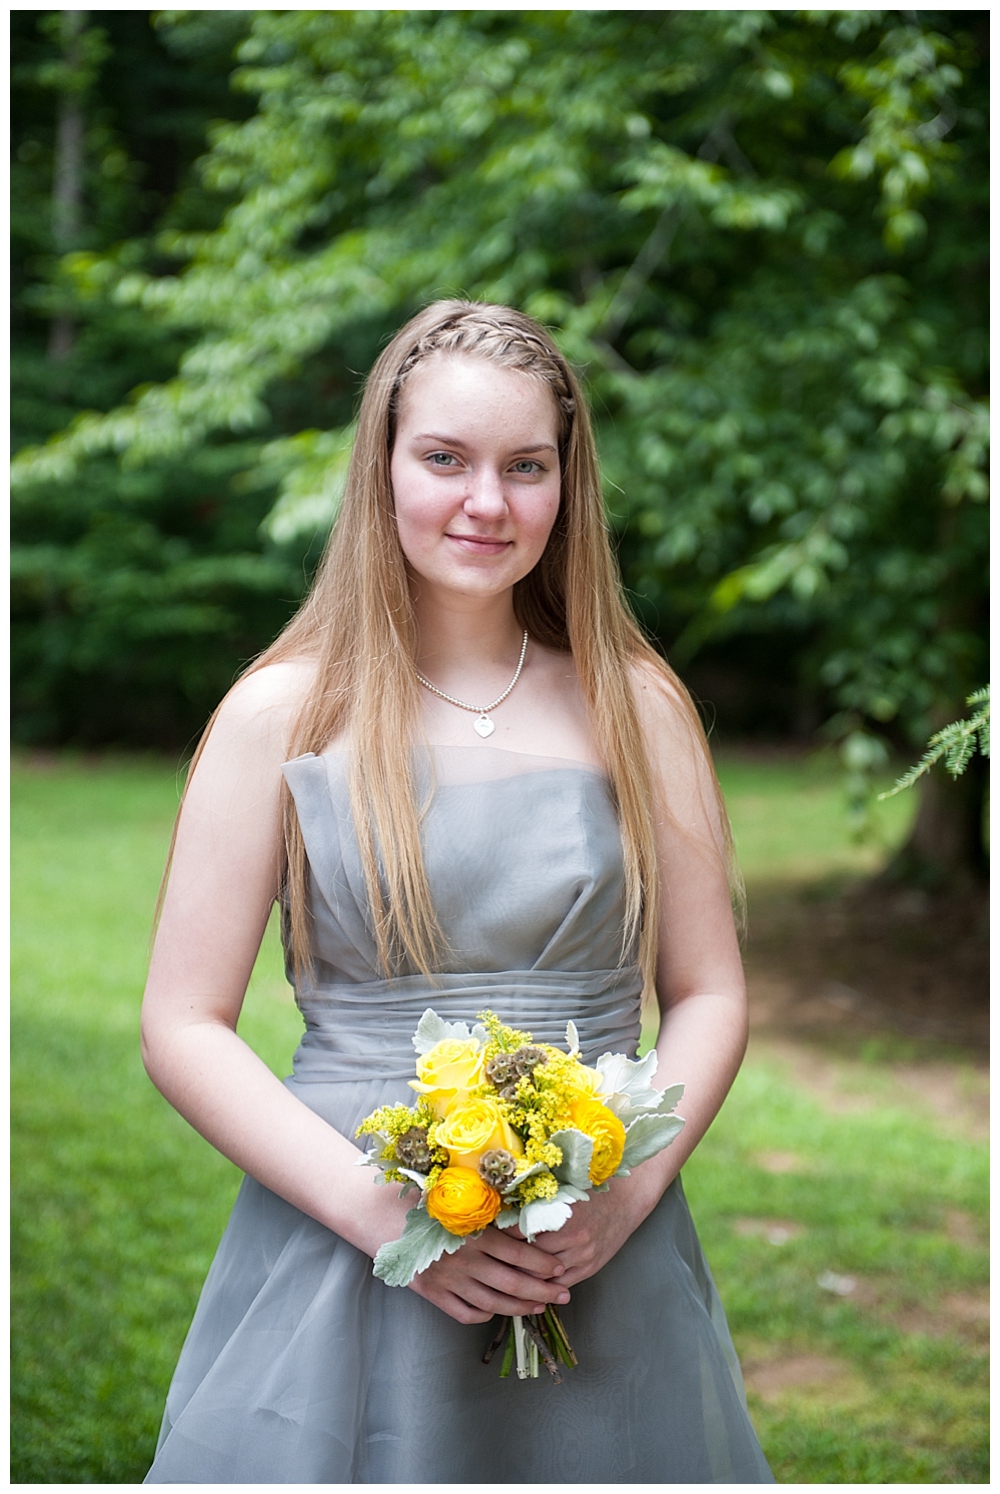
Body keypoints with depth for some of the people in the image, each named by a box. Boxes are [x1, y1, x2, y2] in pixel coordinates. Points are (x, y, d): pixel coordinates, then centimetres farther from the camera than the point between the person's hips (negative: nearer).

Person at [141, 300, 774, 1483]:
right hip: (342, 1251, -1)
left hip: (605, 1274, 2)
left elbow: (709, 994, 7)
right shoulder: (284, 714, -2)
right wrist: (376, 1205, -14)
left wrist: (634, 1183, -10)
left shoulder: (637, 708, 4)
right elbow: (182, 1026, -3)